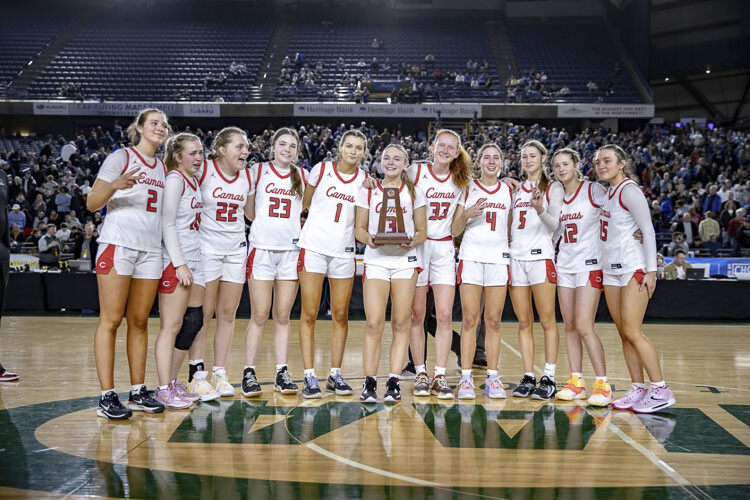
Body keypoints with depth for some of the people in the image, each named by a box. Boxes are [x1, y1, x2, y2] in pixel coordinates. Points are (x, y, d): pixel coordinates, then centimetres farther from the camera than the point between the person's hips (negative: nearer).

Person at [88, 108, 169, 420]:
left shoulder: (163, 167, 19)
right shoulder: (121, 158, 0)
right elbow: (92, 204, -6)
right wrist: (115, 185, -23)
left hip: (151, 250, 6)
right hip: (118, 245, -6)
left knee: (139, 322, 8)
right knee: (110, 321, -5)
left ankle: (138, 392, 14)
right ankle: (107, 397, -2)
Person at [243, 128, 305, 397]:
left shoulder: (302, 176, 11)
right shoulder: (258, 170, 5)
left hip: (291, 251, 2)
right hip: (262, 249, -2)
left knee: (283, 317, 5)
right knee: (259, 317, -2)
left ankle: (282, 373, 11)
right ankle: (249, 373, 5)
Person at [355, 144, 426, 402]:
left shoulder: (414, 192, 11)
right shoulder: (368, 191, 11)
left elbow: (422, 230, 10)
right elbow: (359, 228, 10)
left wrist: (414, 241, -12)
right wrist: (368, 239, -11)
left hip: (405, 260, 1)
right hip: (376, 260, -1)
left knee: (400, 324, 0)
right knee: (374, 324, -8)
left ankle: (394, 383, 5)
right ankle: (369, 383, -1)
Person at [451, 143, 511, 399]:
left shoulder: (508, 191, 12)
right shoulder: (468, 189, 5)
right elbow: (454, 230, 3)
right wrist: (467, 215, -14)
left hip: (499, 258, 2)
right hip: (471, 257, -2)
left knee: (494, 322, 2)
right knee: (469, 321, -4)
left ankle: (492, 378, 8)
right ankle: (466, 378, 1)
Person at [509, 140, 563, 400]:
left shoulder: (553, 188, 4)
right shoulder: (516, 189, 18)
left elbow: (554, 224, -8)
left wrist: (541, 210, -26)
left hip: (541, 257, -5)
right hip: (516, 258, 5)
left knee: (547, 321, -4)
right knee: (524, 322, 5)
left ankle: (549, 378, 0)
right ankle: (528, 377, 9)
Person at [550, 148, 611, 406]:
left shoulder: (594, 190, -5)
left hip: (589, 264, -6)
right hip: (564, 265, 6)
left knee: (584, 326, -14)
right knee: (569, 327, 6)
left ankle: (603, 385, -5)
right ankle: (576, 382, 13)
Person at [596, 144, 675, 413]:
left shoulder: (629, 190, -9)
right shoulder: (608, 193, 16)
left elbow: (648, 231, -13)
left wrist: (651, 271, -19)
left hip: (634, 268, -8)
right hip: (611, 270, 8)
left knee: (632, 332, -11)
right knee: (624, 333, 6)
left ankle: (661, 390, -5)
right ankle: (638, 389, 11)